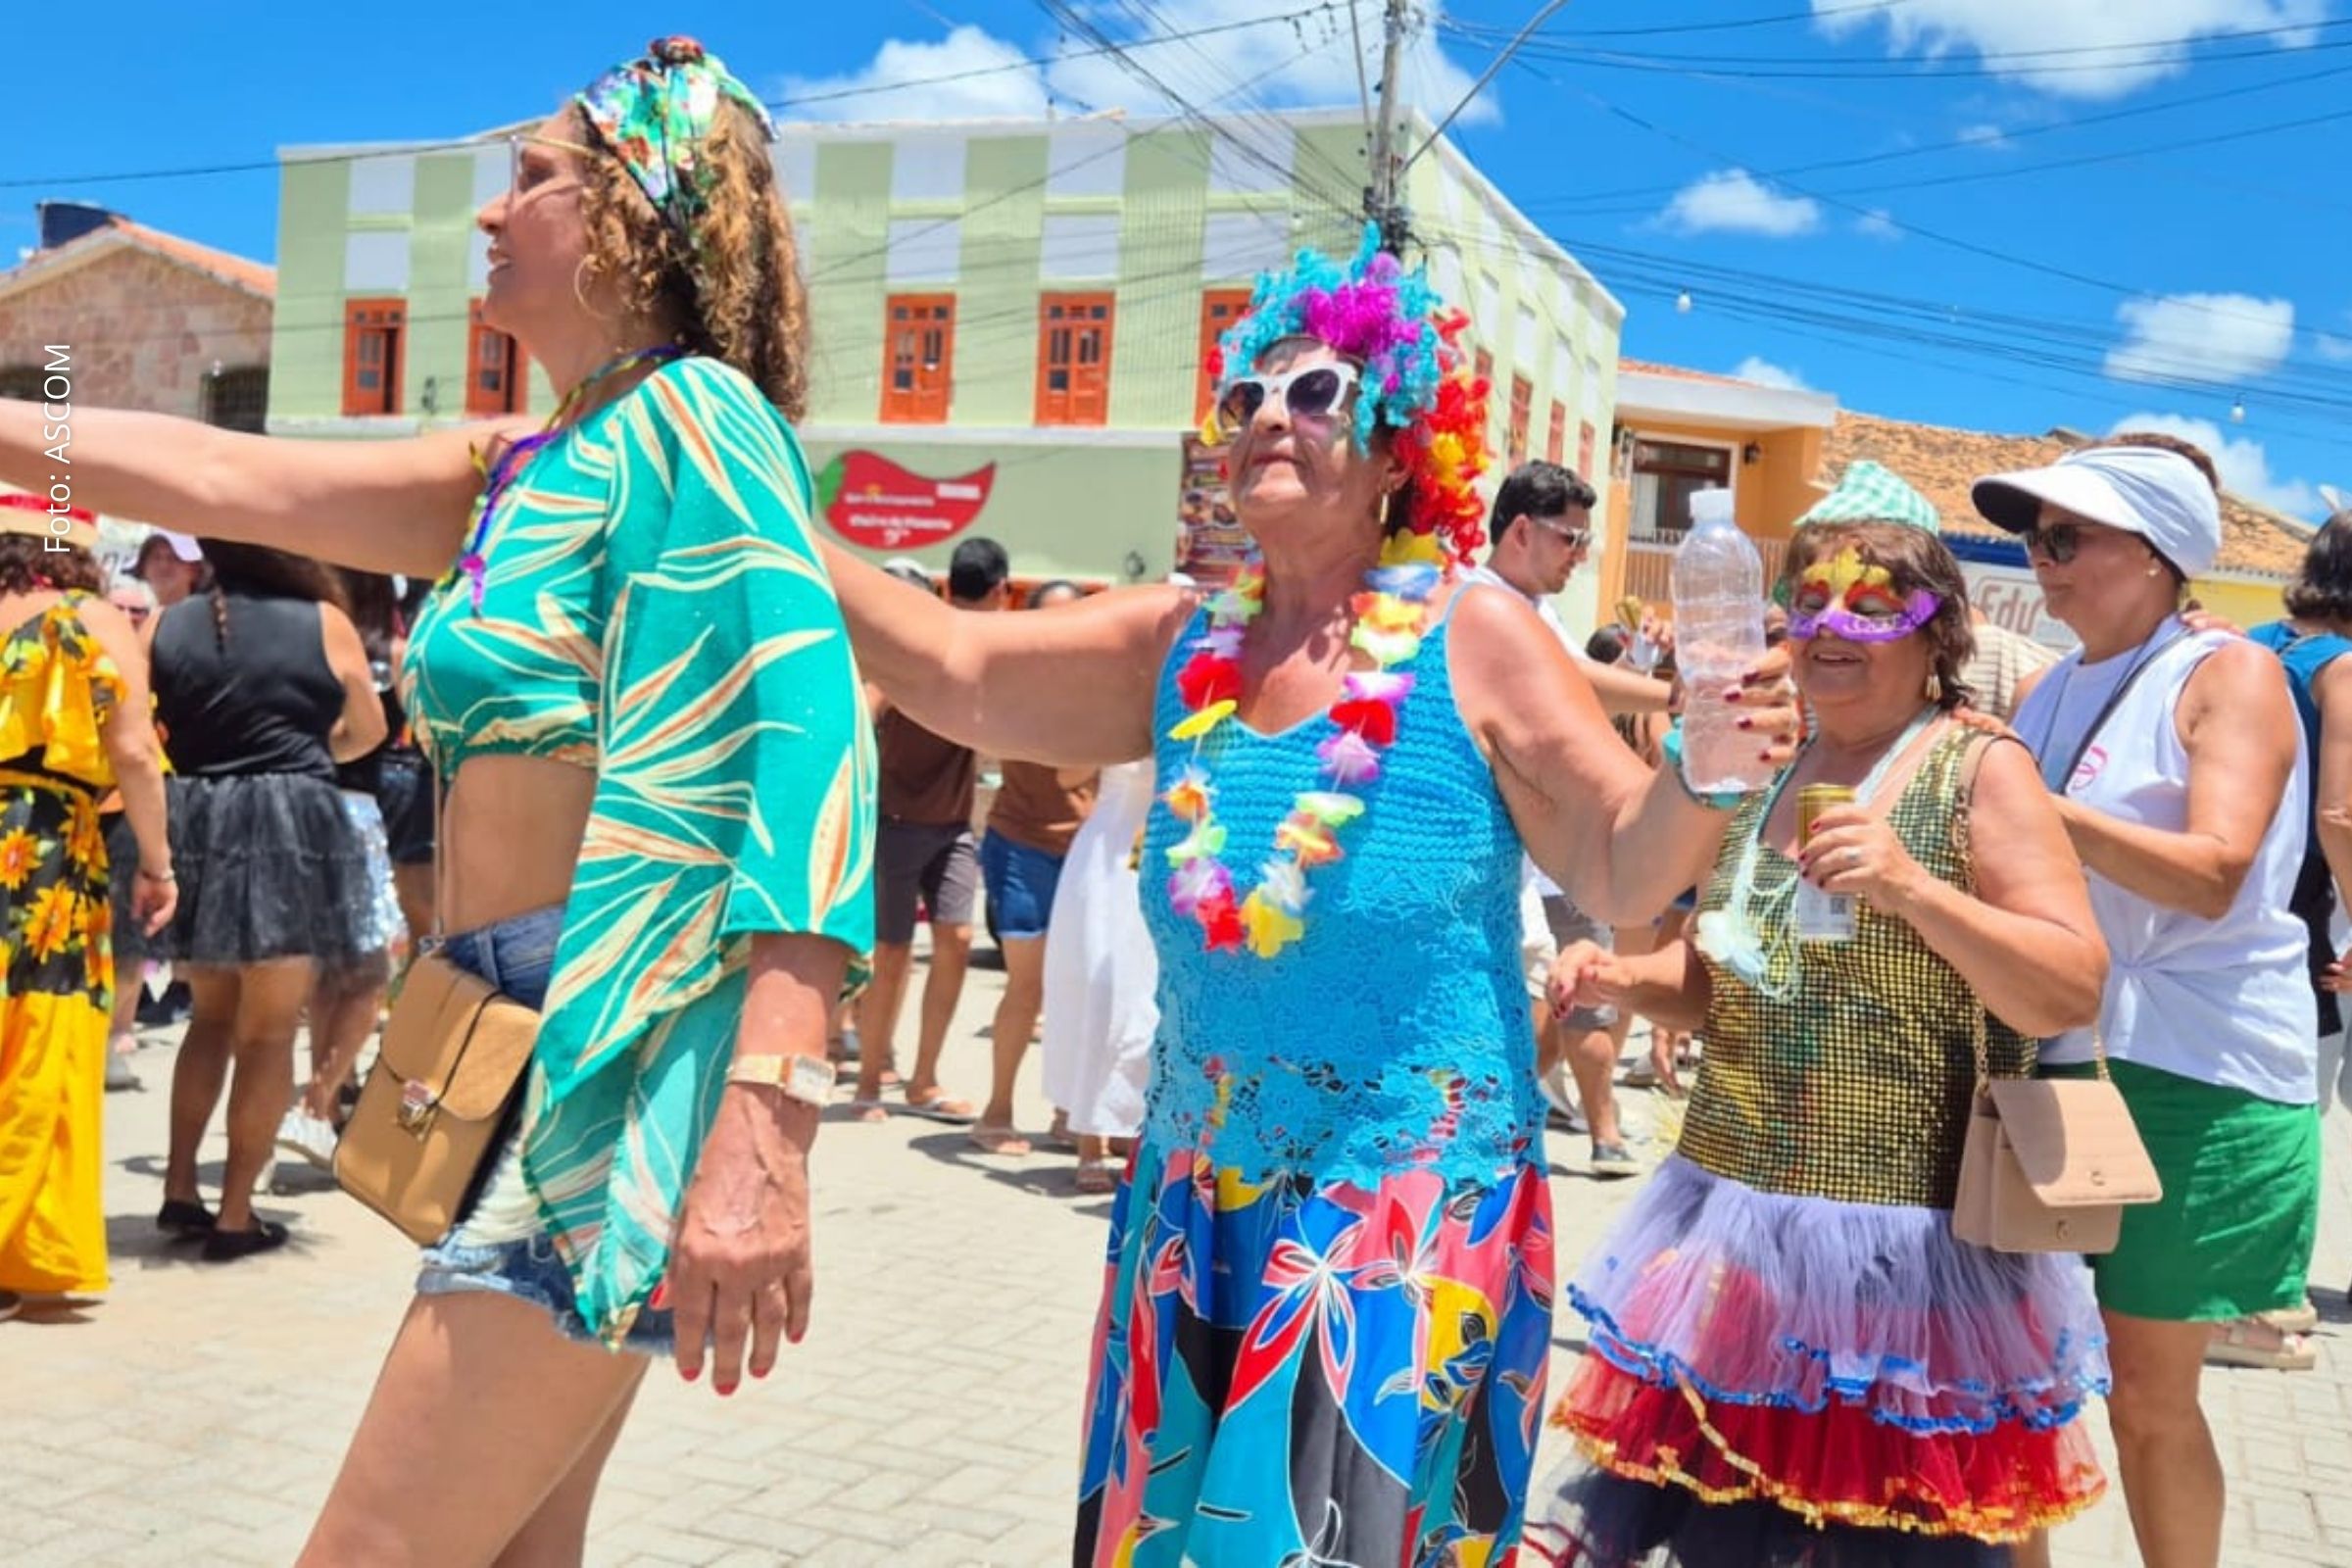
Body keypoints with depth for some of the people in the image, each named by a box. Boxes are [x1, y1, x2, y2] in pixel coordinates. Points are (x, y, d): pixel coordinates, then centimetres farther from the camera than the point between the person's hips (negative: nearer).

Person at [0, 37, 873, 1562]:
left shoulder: (694, 416, -10)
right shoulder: (523, 466, 17)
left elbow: (816, 736, -22)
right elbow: (231, 478, 19)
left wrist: (762, 1130, -31)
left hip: (620, 1061, -9)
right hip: (534, 1053, 9)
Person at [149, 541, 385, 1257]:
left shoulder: (167, 626, 7)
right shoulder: (324, 621, -1)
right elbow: (369, 732, 11)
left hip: (190, 825, 4)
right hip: (290, 827, -4)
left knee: (212, 1012, 21)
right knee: (269, 1030, 3)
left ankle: (180, 1190, 20)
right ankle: (236, 1214, 5)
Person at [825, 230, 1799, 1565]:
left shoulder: (1476, 640, -9)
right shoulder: (1179, 647, 3)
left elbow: (1622, 871, -9)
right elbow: (959, 674, -2)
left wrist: (1701, 774, -29)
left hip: (1413, 1208, -5)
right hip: (1198, 1196, 5)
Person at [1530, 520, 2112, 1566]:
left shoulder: (1979, 772, -7)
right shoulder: (1766, 775, 11)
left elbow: (2073, 994, -14)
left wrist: (1915, 889, -27)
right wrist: (1625, 979, 1)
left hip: (1900, 1232, -5)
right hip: (1731, 1208, 6)